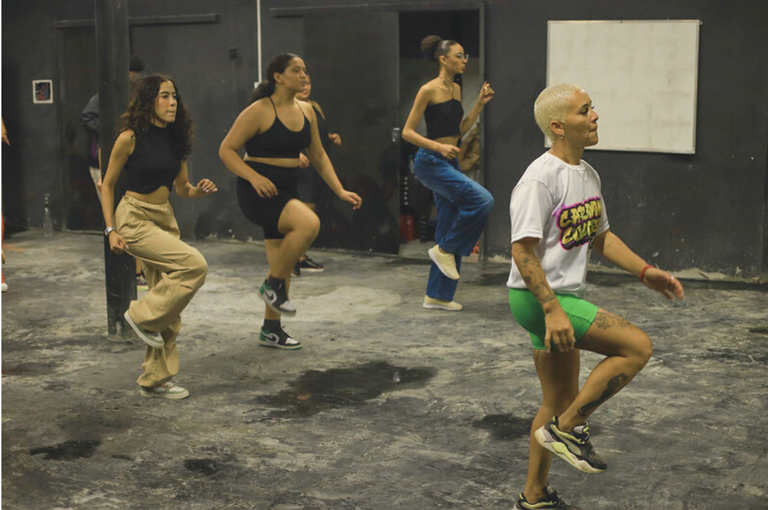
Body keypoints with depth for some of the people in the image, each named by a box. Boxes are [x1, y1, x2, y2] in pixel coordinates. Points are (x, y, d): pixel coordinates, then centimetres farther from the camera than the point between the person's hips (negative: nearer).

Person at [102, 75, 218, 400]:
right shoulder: (130, 138, -11)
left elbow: (182, 188, 14)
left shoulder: (174, 138, 7)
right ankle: (142, 315, -4)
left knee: (169, 308, 6)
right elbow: (107, 184, -4)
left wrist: (200, 190, -9)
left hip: (165, 219, 7)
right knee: (194, 265, -24)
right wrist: (111, 230, -10)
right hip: (135, 218, -7)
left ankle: (156, 379, 17)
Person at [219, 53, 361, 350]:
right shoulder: (259, 111, -12)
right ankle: (272, 285, -11)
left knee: (282, 265, 12)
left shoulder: (306, 112, 8)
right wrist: (254, 177, -26)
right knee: (309, 223, -31)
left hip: (286, 191, 8)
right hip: (257, 190, -8)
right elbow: (226, 150, -12)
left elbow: (318, 156, 16)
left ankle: (271, 330, 26)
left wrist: (340, 191, 8)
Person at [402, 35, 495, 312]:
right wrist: (439, 146, -22)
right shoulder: (429, 90, -11)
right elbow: (407, 132, -11)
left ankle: (437, 296, 16)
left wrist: (480, 104, 10)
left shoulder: (456, 89, 13)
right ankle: (445, 249, -4)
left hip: (450, 163, 9)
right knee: (481, 199, -22)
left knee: (449, 226, 8)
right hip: (430, 162, -9)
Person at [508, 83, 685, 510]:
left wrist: (644, 271, 12)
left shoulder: (588, 174, 12)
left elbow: (600, 237, 22)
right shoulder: (540, 179, -18)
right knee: (637, 346, -16)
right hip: (537, 298, -10)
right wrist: (552, 309, -28)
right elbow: (523, 250, -22)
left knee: (561, 402, 15)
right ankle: (566, 428, -5)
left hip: (564, 298, 10)